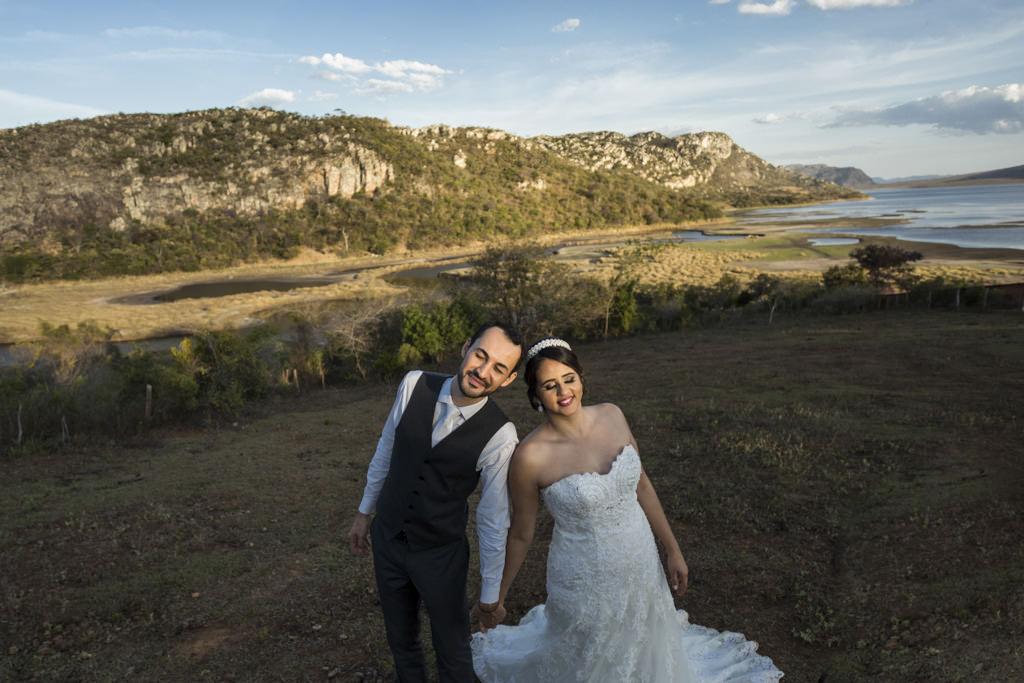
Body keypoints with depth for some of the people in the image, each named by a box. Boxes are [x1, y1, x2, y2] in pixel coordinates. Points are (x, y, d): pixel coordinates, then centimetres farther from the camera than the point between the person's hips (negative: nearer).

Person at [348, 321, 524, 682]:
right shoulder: (414, 384, -15)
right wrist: (364, 512, 11)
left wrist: (490, 594, -4)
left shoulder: (500, 435, -23)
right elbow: (386, 449, 0)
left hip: (442, 554, -3)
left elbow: (494, 518, -13)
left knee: (453, 652, 16)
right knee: (400, 639, 24)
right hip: (387, 539, 3)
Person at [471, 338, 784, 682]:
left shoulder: (612, 417, -10)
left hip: (642, 561, 5)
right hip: (585, 579, -4)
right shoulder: (530, 456, -24)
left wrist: (673, 549, 6)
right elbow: (521, 535, -10)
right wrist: (497, 597, 0)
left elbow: (641, 485, 2)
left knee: (645, 654, 27)